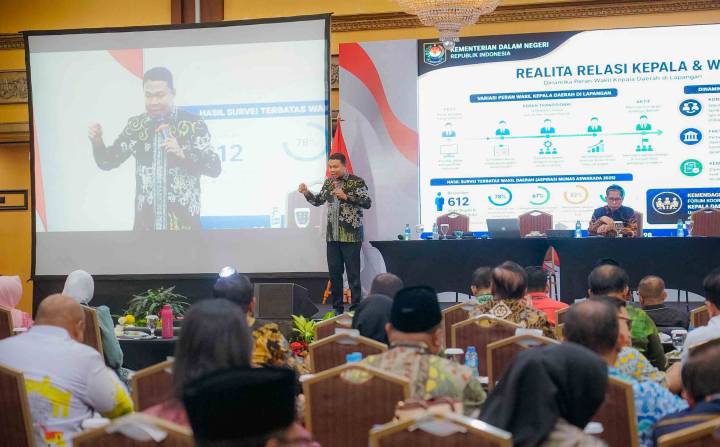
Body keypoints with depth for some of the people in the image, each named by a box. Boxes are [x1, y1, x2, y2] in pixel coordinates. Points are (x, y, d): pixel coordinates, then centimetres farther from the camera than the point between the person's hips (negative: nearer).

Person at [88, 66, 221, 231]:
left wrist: (182, 154, -22)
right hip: (146, 223, 3)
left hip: (184, 223, -3)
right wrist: (97, 142, -11)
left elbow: (215, 168, -8)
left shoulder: (193, 124, -5)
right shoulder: (137, 125, 5)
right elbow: (107, 162, 9)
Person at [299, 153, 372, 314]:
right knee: (334, 272, 7)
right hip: (332, 236, 6)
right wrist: (306, 193, 2)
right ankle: (338, 308, 15)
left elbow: (367, 203, -12)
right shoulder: (328, 183, 12)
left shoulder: (357, 182, -5)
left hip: (351, 235, -6)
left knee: (353, 273, -4)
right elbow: (318, 201, 21)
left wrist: (346, 196, -20)